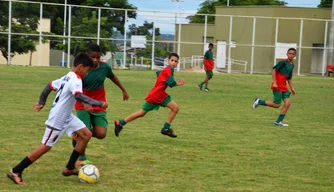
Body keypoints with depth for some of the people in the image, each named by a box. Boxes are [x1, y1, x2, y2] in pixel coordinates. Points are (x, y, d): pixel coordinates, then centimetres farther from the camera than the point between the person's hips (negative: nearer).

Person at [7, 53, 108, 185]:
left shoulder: (67, 77, 11)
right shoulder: (76, 80, -20)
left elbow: (49, 86, 19)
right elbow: (79, 96, -38)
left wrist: (42, 102, 27)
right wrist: (99, 104, -37)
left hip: (67, 117, 10)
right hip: (58, 119, -10)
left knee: (87, 135, 6)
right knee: (46, 146, -4)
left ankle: (69, 168, 11)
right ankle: (15, 172, 4)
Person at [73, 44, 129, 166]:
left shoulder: (105, 67, -7)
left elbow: (113, 77, 16)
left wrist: (124, 90, 26)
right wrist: (84, 103, -41)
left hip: (99, 106, 3)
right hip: (83, 106, -3)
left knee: (101, 134, -10)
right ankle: (81, 159, 11)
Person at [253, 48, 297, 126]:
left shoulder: (292, 65, 14)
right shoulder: (283, 62, -11)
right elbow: (274, 70, -15)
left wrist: (292, 88, 19)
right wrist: (274, 82, -21)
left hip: (284, 87, 8)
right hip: (277, 86, -8)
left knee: (288, 103, -4)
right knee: (277, 105, -7)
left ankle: (279, 121, 4)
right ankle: (259, 101, 11)